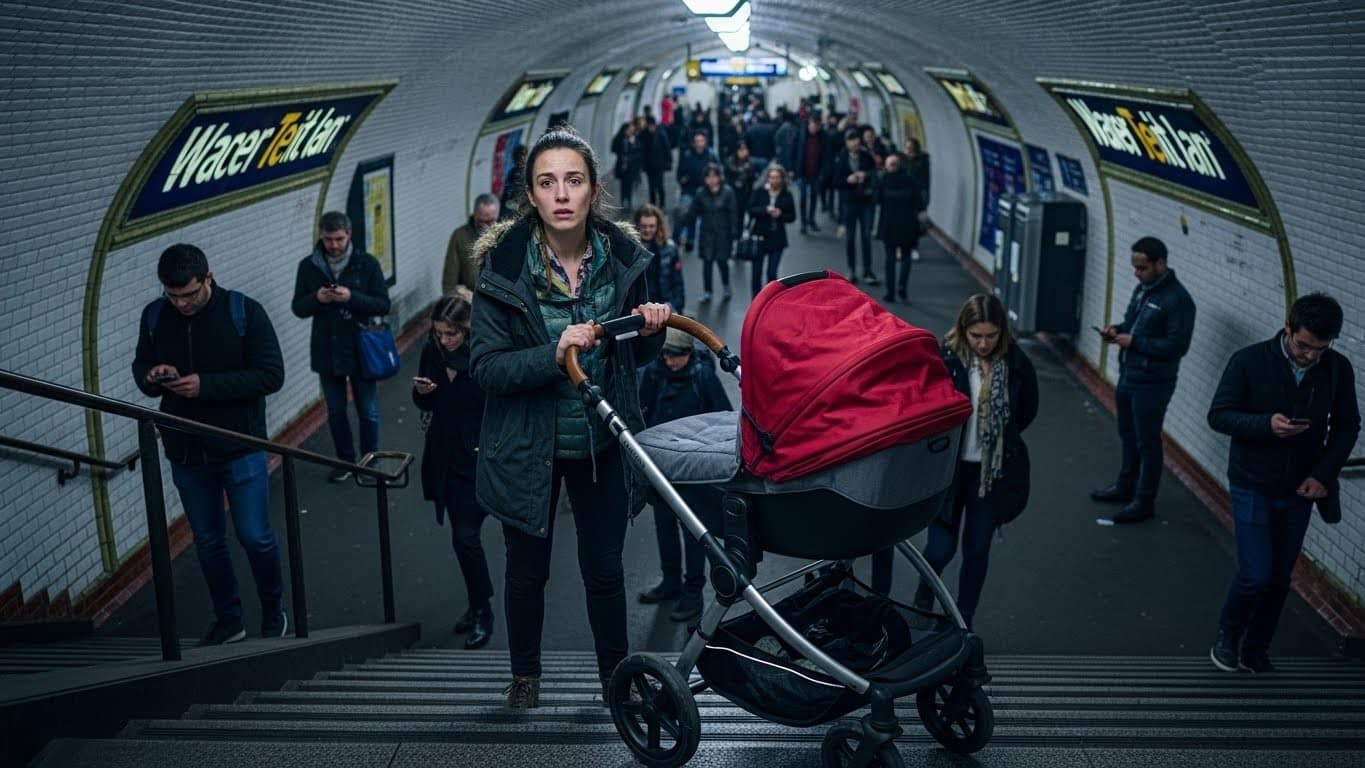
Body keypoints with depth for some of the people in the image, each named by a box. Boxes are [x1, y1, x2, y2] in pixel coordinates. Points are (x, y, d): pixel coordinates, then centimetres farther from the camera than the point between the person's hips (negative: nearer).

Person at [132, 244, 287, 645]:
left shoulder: (244, 311, -13)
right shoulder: (154, 316, -1)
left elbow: (272, 375, -16)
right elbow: (140, 367, 12)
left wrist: (206, 385, -25)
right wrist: (151, 377, -14)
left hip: (240, 448, -4)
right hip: (185, 452, 4)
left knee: (255, 537, 1)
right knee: (208, 542, 14)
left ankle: (273, 612, 26)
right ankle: (228, 620, 30)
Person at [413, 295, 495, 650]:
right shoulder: (432, 352, 1)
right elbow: (424, 405, 12)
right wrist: (421, 392, -8)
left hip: (477, 459, -5)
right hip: (444, 458, 5)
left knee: (465, 537, -7)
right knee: (463, 536, 13)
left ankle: (482, 611, 10)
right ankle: (477, 605, 29)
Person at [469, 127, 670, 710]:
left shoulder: (623, 257, -7)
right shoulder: (504, 263, -16)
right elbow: (485, 366, -18)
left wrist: (650, 329, -16)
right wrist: (554, 355, -33)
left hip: (603, 443, 2)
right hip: (527, 446, -1)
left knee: (605, 568, 13)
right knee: (527, 569, 15)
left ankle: (615, 675, 34)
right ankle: (525, 673, 39)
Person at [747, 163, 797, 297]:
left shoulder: (787, 195, 0)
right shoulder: (759, 191, -1)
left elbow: (792, 216, 3)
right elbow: (751, 210, -6)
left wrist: (780, 215, -16)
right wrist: (765, 210, -21)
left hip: (777, 239, 0)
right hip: (760, 237, 0)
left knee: (772, 273, -3)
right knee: (756, 272, 5)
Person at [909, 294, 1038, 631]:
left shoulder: (1016, 363, -8)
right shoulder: (945, 359, -16)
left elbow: (1027, 411, 10)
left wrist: (999, 437, 7)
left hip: (993, 472, 2)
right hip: (949, 467, -2)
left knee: (977, 549, 11)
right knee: (941, 548, 0)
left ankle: (964, 623, 29)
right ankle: (922, 603, 31)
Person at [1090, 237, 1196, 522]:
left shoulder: (1177, 299, -19)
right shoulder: (1142, 288, 7)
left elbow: (1177, 346, -22)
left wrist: (1134, 342, -22)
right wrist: (1117, 330, 0)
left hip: (1152, 383, -8)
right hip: (1127, 375, 9)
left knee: (1147, 442, 2)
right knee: (1128, 435, 21)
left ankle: (1144, 501, 13)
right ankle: (1125, 487, 36)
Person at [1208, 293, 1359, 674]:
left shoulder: (1339, 369, -6)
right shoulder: (1249, 361, -15)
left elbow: (1347, 426, 4)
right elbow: (1218, 415, -11)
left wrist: (1323, 474, -8)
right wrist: (1267, 425, -28)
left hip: (1299, 492, 3)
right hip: (1252, 488, -3)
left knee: (1279, 580, 11)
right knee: (1256, 575, -7)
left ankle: (1256, 651, 29)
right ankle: (1228, 636, 20)